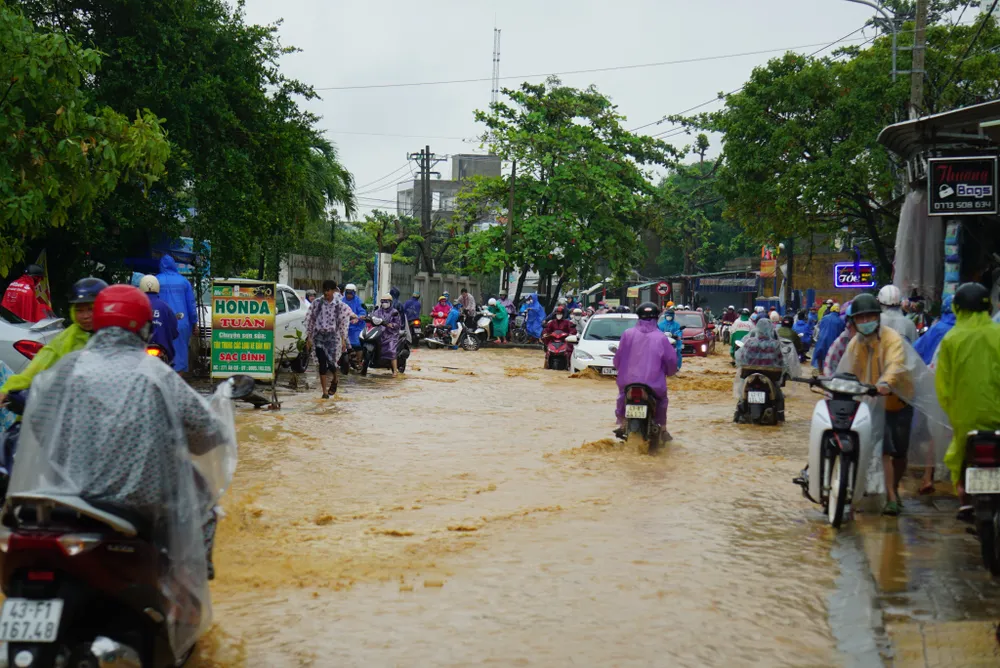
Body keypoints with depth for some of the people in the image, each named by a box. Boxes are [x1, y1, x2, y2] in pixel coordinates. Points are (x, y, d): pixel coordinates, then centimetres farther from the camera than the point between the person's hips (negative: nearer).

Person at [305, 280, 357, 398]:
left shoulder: (340, 305, 0)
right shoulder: (317, 303, 2)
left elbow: (344, 323, 4)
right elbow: (310, 320, 6)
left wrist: (343, 340, 1)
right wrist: (308, 337, 2)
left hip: (333, 336, -1)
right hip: (319, 336, 1)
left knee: (331, 362, -4)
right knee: (322, 364, -3)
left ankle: (335, 379, 32)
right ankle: (325, 392, 2)